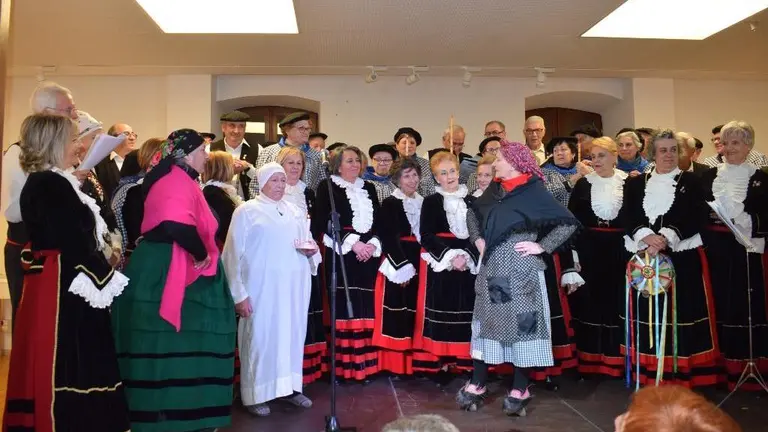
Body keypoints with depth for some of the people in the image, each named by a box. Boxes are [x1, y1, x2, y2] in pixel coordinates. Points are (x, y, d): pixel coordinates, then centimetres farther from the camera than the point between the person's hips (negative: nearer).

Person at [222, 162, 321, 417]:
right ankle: (255, 395, 11)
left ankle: (290, 386, 22)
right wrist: (239, 293, -11)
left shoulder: (296, 212, 14)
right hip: (262, 288, -5)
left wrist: (311, 251, -3)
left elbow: (308, 244, 22)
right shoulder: (247, 211, -1)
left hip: (294, 287, 5)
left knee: (292, 334, 9)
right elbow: (234, 254, -5)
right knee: (260, 337, -1)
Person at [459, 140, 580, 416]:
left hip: (521, 270, -5)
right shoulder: (494, 189, 7)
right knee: (487, 321, 9)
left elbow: (569, 223, -11)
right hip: (492, 269, 6)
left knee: (521, 323, 0)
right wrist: (477, 238, 11)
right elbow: (473, 213, 25)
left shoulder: (534, 191, -9)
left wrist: (542, 246, -12)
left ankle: (520, 389, 13)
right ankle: (477, 383, 18)